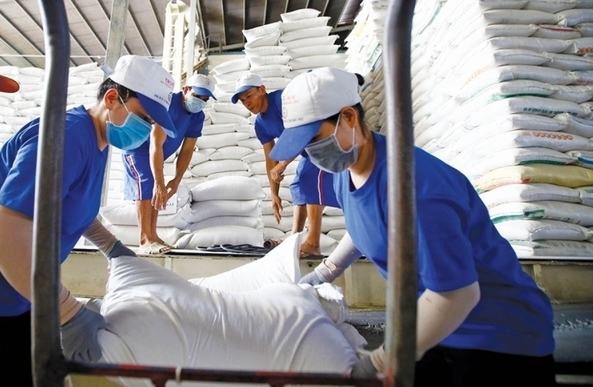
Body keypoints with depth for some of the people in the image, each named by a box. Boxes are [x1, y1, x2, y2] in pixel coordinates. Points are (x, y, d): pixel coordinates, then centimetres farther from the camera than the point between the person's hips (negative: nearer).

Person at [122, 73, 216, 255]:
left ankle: (153, 237, 12)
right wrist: (159, 183, -45)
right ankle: (145, 241, -23)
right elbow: (155, 145, -40)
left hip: (155, 156, 8)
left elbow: (187, 150, -9)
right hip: (137, 147, -8)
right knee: (147, 186, -22)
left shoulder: (198, 116, -10)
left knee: (155, 192, 5)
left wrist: (176, 180, -17)